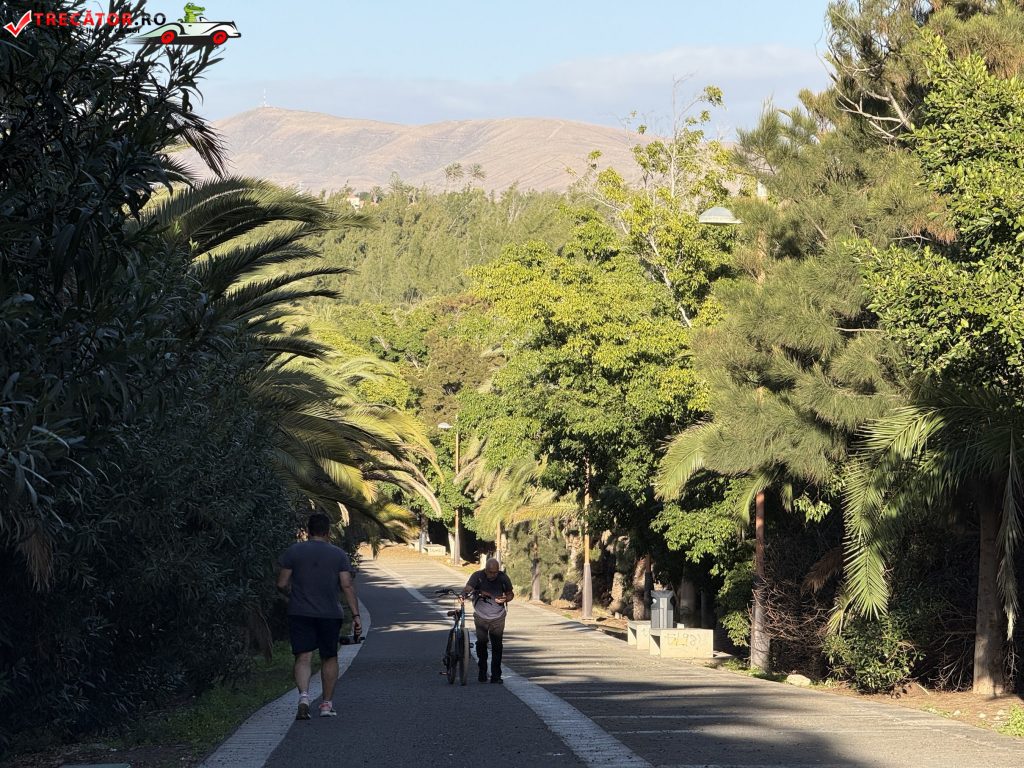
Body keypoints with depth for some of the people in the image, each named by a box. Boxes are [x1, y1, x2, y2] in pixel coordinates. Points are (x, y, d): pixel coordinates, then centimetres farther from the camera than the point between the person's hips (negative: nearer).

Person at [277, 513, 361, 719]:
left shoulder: (294, 551, 0)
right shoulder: (338, 554, 2)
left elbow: (282, 584, 0)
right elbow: (347, 586, -4)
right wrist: (356, 614, -2)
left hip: (299, 613, -1)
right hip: (330, 614, 1)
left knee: (303, 658, -4)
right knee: (329, 658, 14)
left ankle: (304, 696, -27)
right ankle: (327, 704, 17)